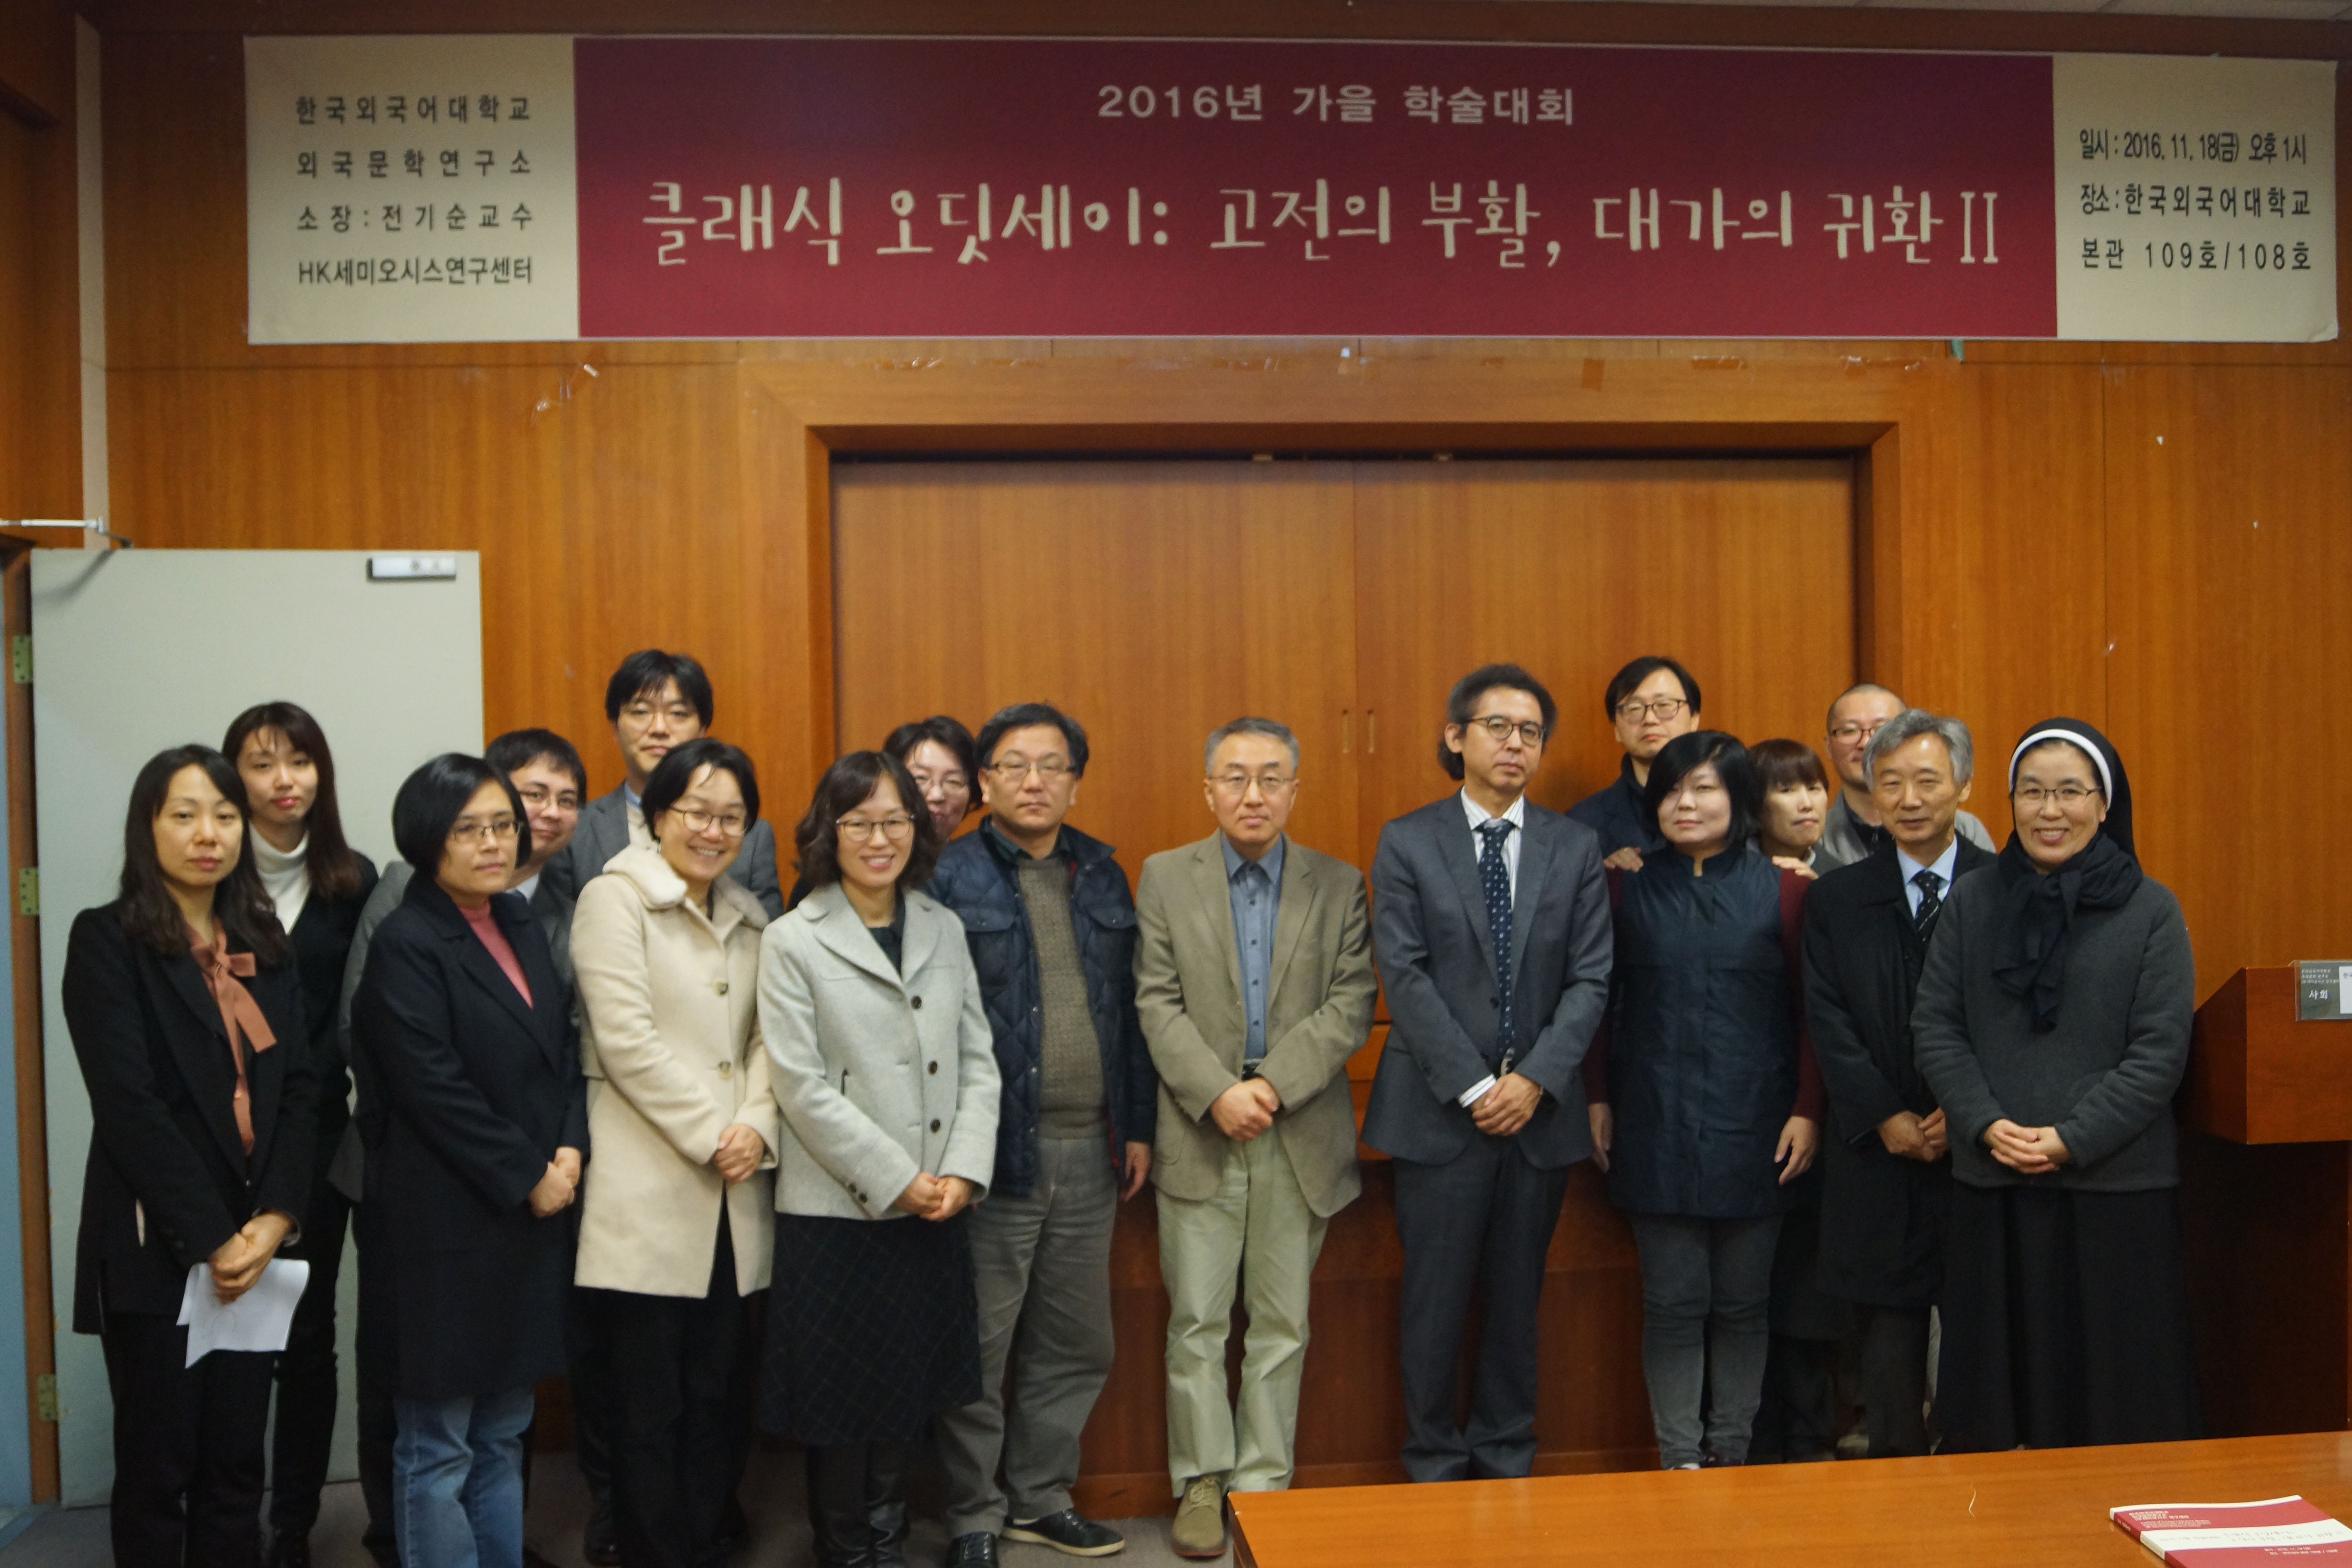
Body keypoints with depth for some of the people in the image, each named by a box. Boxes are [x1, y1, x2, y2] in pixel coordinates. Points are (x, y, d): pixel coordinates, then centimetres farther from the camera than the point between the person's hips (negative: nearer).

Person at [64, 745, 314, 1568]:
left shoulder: (266, 948, 12)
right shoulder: (107, 940, -5)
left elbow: (298, 1089, 6)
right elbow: (129, 1105, -12)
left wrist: (275, 1219, -8)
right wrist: (211, 1238, -14)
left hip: (255, 1247, 5)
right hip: (155, 1248, -5)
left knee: (236, 1468, 9)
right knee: (157, 1470, 5)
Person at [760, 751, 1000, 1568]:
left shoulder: (945, 928, 9)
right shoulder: (792, 941, -5)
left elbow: (978, 1062, 7)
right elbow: (802, 1088, -11)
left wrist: (963, 1172, -6)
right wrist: (898, 1180, -13)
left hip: (937, 1211, 4)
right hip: (836, 1210, -4)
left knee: (910, 1388, 12)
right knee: (841, 1399, 6)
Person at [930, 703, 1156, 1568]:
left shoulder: (1103, 875, 11)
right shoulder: (949, 879, -6)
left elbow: (1128, 1006, 13)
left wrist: (1138, 1124, 11)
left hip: (1089, 1149, 5)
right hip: (994, 1149, -5)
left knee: (1076, 1343, 14)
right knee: (978, 1348, 5)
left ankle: (1040, 1496, 31)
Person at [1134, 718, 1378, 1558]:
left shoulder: (1340, 885, 5)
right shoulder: (1165, 878, 4)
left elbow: (1351, 1005, -3)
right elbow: (1158, 1005, -3)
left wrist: (1274, 1084, -15)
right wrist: (1218, 1093, -15)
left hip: (1301, 1136, 1)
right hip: (1199, 1134, -1)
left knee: (1281, 1324, 9)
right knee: (1196, 1322, 5)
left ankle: (1263, 1483, 21)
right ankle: (1203, 1481, 19)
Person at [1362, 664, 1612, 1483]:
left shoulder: (1575, 847, 8)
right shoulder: (1407, 843, 1)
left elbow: (1591, 979, 3)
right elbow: (1404, 976, -6)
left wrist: (1536, 1079, -10)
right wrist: (1473, 1086, -12)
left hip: (1540, 1109, 2)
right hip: (1439, 1110, -2)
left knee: (1518, 1295, 11)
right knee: (1437, 1297, 3)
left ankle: (1506, 1460, 25)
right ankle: (1434, 1465, 18)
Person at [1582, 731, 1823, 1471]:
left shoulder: (1781, 891, 2)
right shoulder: (1632, 890, 5)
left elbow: (1813, 1012, 2)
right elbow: (1601, 1002, 9)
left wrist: (1806, 1111, -5)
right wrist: (1599, 1099, 4)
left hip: (1751, 1128, 0)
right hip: (1656, 1127, 0)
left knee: (1743, 1301, 8)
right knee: (1672, 1302, 3)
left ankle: (1732, 1452, 21)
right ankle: (1680, 1458, 14)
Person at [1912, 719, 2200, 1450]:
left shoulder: (2150, 910, 0)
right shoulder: (1970, 902, 6)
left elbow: (2161, 1050, -5)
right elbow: (1935, 1028, 3)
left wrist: (2072, 1138, -13)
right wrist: (1987, 1125, -10)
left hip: (2116, 1182, -2)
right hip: (1991, 1182, 2)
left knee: (2111, 1387, 4)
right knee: (1993, 1381, 9)